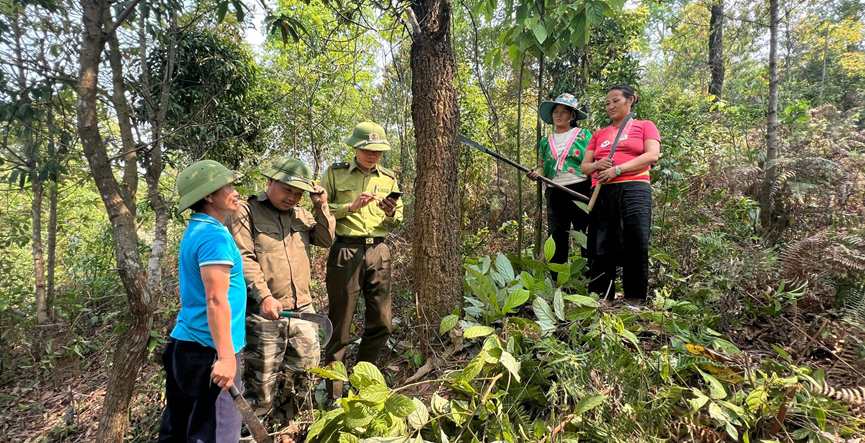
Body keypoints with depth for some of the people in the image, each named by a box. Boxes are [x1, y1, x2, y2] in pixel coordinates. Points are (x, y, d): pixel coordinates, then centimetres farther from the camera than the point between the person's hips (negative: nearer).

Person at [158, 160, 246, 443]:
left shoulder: (196, 231, 13)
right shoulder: (215, 236, -18)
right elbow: (216, 301, -23)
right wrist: (226, 356, -23)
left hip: (183, 345, 10)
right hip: (209, 352, -10)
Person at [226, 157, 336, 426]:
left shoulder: (300, 214, 16)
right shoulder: (246, 212, -3)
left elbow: (326, 240, 13)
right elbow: (243, 259, -13)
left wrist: (322, 207, 1)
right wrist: (264, 296, -23)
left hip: (302, 309, 6)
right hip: (264, 312, -6)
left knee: (302, 375, 14)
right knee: (261, 382, 1)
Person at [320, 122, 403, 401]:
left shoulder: (388, 178, 15)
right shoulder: (335, 173, 4)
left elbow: (398, 221, 17)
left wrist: (391, 213, -5)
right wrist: (351, 206, -13)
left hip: (378, 252, 4)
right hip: (346, 251, -4)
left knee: (382, 323, 6)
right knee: (340, 325, 1)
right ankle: (334, 393, 16)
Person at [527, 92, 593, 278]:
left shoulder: (583, 135, 5)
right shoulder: (546, 142, 16)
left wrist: (595, 191, -12)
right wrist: (536, 174, -5)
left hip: (581, 191, -4)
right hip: (555, 193, 4)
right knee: (557, 238, 7)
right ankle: (556, 282, 14)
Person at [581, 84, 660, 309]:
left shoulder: (644, 126, 13)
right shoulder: (599, 134, 23)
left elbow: (652, 155, -3)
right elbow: (584, 166, 18)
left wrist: (618, 169, -12)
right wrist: (597, 166, -6)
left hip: (634, 189, -3)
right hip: (603, 192, 4)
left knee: (636, 245, -11)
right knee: (603, 247, 1)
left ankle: (633, 301, -3)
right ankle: (602, 300, 5)